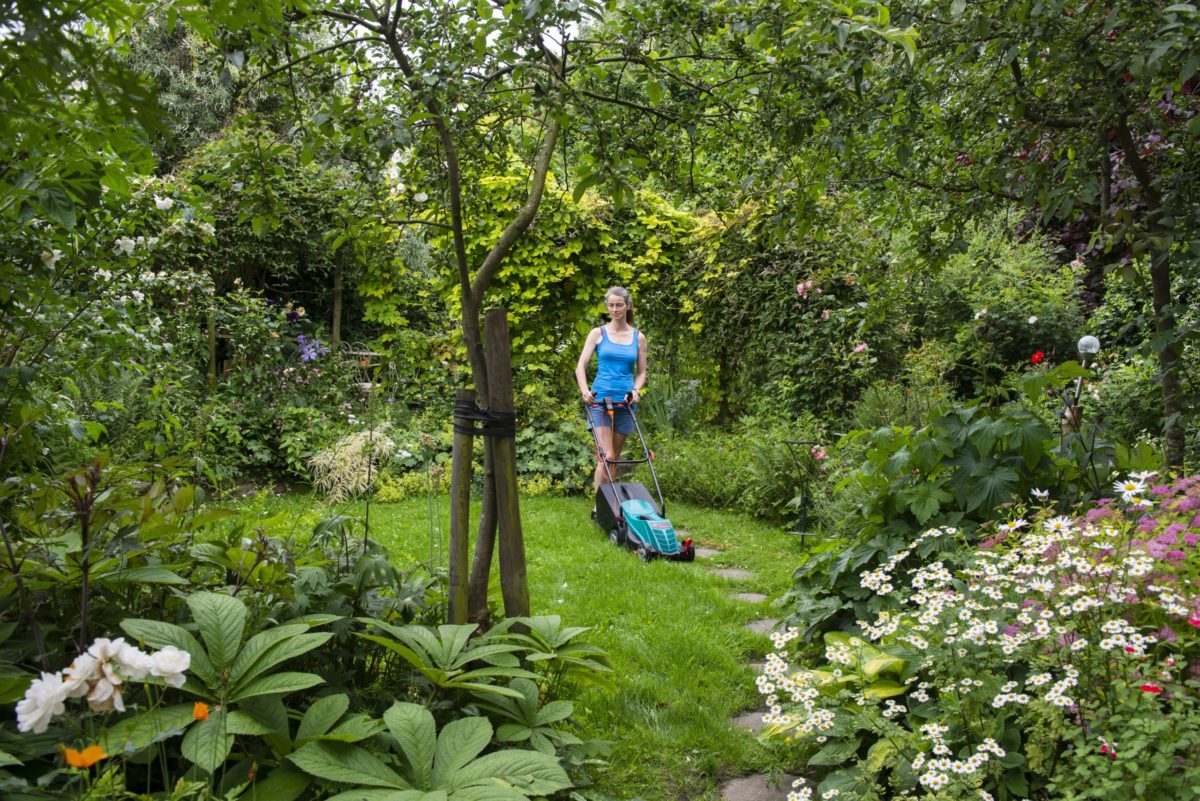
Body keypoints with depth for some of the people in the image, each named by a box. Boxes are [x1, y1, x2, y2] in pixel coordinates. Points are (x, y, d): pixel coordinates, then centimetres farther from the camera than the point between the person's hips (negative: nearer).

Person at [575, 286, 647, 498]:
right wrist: (585, 391, -18)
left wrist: (636, 390, -7)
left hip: (625, 402, 3)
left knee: (614, 457, 9)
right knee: (606, 455, -14)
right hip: (600, 400, -3)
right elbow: (580, 366, -1)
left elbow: (641, 372, 13)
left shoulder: (638, 337, 10)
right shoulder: (598, 334, 4)